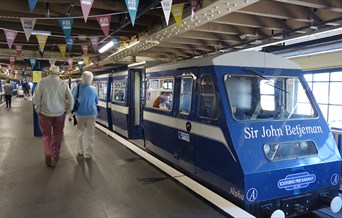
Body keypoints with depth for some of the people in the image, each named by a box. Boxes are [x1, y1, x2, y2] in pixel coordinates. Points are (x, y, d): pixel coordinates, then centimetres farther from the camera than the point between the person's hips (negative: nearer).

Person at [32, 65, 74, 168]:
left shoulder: (43, 81, -7)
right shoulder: (63, 83, -2)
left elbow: (36, 98, -8)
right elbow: (71, 99, -4)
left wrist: (38, 109, 6)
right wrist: (68, 109, 11)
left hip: (45, 113, -1)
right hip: (60, 113, 2)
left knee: (46, 135, 12)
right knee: (57, 136, 14)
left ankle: (48, 155, -5)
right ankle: (55, 157, 21)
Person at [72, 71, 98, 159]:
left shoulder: (77, 88, -8)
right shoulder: (94, 89, -2)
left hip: (80, 113, 0)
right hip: (91, 113, 0)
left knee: (80, 133, 16)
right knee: (90, 134, 6)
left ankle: (80, 151, 23)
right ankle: (88, 154, 9)